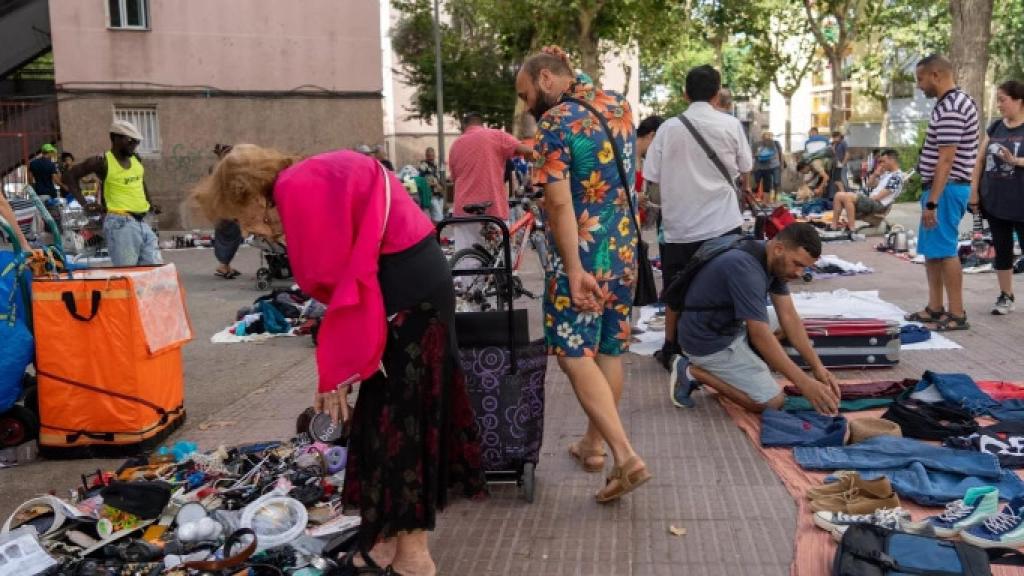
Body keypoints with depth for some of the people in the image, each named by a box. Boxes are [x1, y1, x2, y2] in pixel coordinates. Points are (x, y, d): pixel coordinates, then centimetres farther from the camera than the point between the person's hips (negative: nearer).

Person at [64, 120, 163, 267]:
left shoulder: (136, 160, 14)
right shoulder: (102, 162, -4)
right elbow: (71, 175, 2)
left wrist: (150, 204, 25)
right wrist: (84, 204, -4)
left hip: (142, 222, 7)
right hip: (121, 224, -7)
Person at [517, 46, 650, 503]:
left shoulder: (554, 124, -14)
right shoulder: (620, 106, 8)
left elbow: (560, 204, -21)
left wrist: (574, 270, -23)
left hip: (583, 256, -7)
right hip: (624, 251, 8)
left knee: (574, 353, -3)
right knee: (609, 350, 14)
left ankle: (625, 455, -13)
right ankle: (593, 442, 26)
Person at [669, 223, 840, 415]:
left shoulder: (774, 260, -2)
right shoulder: (744, 268, -31)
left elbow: (788, 316, 0)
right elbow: (760, 336, -31)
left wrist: (818, 367, -7)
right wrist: (804, 384, -30)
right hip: (709, 341, -10)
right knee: (772, 402, -9)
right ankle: (694, 372, -3)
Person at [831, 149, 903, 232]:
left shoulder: (897, 176, -9)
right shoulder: (886, 174, 21)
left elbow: (881, 195, -15)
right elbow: (870, 184, 24)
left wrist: (869, 199, -9)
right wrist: (877, 172, 12)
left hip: (879, 204, -10)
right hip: (871, 200, 10)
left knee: (847, 197, -30)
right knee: (839, 195, 0)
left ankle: (851, 230, -29)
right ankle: (834, 226, -8)